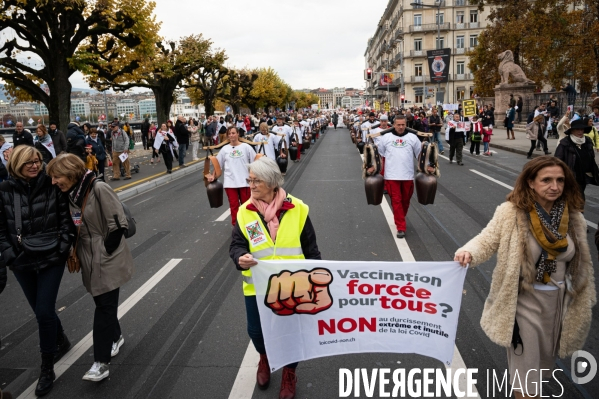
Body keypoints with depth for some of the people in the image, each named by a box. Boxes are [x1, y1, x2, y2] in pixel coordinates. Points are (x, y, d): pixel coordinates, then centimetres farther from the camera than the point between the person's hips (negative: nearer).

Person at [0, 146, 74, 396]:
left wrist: (64, 247, -10)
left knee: (44, 311, -3)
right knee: (40, 310, 17)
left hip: (51, 258, -3)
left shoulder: (52, 185, -7)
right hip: (22, 262, 3)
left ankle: (47, 369, 15)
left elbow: (66, 218, -3)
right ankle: (61, 342, 46)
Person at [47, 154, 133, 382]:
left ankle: (101, 362, 3)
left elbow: (119, 224, -19)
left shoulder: (98, 189, -19)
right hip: (90, 260, 7)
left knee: (104, 307, -3)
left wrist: (105, 251, -14)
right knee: (103, 304, 18)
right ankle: (115, 337, 40)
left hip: (107, 259, -7)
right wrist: (76, 253, 9)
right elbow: (74, 228, 15)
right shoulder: (70, 195, 5)